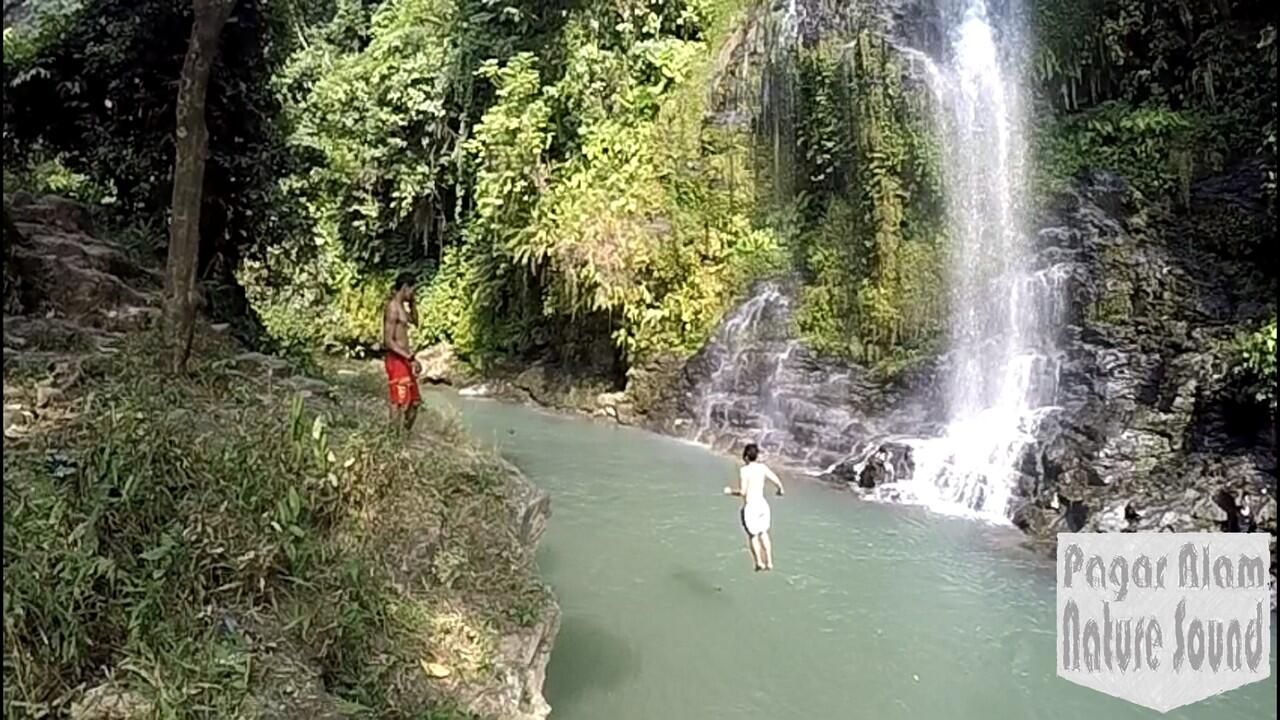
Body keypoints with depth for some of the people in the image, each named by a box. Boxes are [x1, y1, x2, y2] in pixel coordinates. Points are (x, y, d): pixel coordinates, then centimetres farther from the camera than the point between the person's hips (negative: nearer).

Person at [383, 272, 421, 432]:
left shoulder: (401, 307, 14)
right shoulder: (393, 307, -14)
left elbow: (415, 321, 32)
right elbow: (388, 341, -20)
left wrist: (411, 303, 15)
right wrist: (411, 358, -24)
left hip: (404, 360, 10)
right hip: (396, 360, -10)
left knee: (414, 401, 15)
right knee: (399, 402, -7)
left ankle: (405, 433, 23)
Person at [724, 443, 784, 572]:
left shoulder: (744, 470, -15)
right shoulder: (762, 467, -1)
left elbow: (742, 492, -19)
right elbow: (777, 481, 0)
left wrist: (730, 491, -1)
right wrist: (780, 490, 21)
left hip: (750, 507, -5)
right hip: (763, 504, 5)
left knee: (752, 535, 12)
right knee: (764, 533, 21)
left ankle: (759, 562, 10)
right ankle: (769, 562, 25)